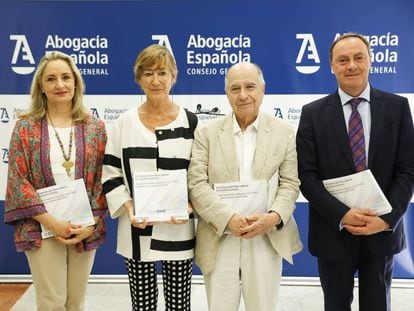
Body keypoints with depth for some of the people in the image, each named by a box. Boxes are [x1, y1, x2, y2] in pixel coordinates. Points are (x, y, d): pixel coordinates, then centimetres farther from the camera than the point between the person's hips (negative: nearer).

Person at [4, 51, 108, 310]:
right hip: (42, 227, -2)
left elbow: (103, 178, 2)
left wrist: (91, 223, -9)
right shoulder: (26, 126, -1)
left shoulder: (95, 126, 4)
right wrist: (51, 221, -14)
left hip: (86, 228, 2)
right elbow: (18, 180, -5)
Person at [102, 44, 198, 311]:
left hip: (179, 229, -1)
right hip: (137, 230, 1)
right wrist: (129, 209, -11)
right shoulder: (125, 123, 2)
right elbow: (111, 174, 3)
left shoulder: (190, 122, 0)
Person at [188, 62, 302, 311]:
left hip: (268, 239, 0)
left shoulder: (285, 132, 3)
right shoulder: (207, 133, 2)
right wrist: (228, 218, -17)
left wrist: (273, 217, -17)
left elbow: (290, 184, 1)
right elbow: (196, 184, -5)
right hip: (219, 239, 0)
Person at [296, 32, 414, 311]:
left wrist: (387, 218, -14)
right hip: (333, 232, 0)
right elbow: (307, 175, -7)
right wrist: (342, 215, -17)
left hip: (383, 230, 1)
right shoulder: (313, 113, -3)